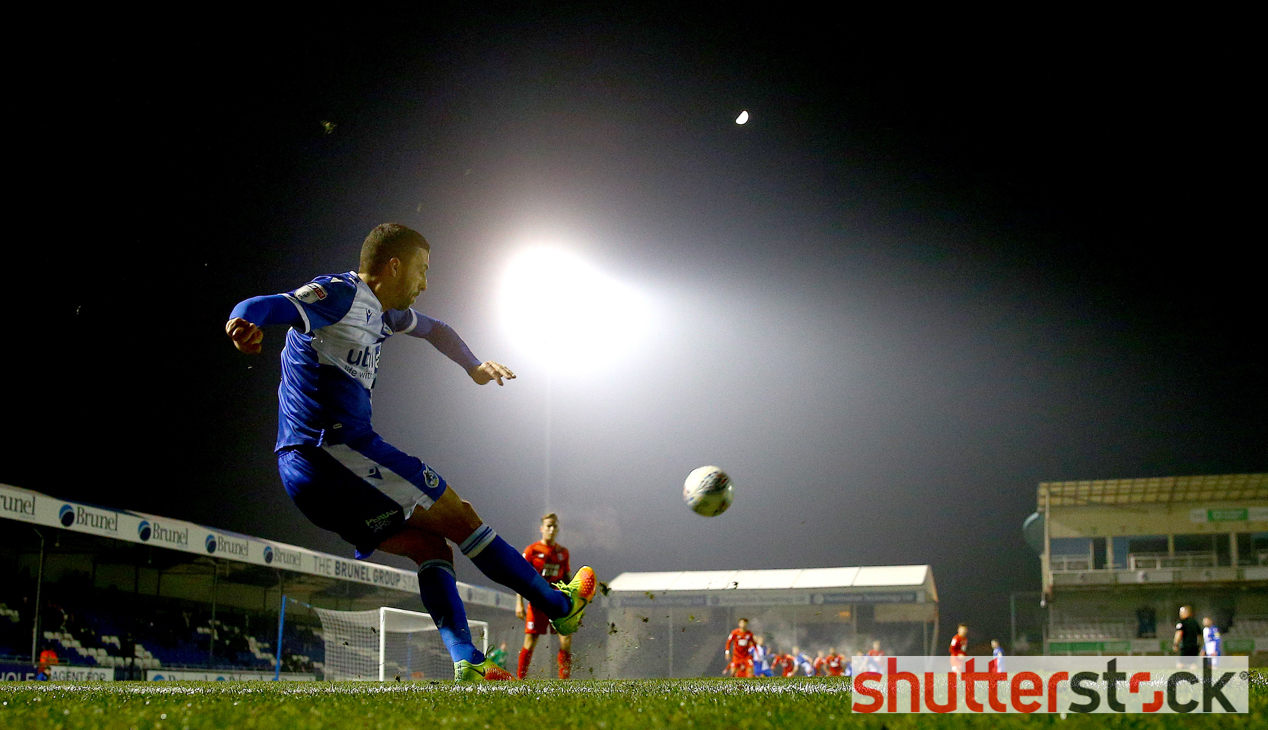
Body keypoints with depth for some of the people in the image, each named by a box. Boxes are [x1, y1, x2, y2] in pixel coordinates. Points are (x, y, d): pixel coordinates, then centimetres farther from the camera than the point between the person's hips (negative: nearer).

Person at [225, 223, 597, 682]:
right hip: (337, 448, -10)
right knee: (460, 518, -2)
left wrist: (474, 367, 30)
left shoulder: (379, 309, 20)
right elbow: (266, 306, -27)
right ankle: (560, 606, 8)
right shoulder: (340, 294, -10)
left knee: (432, 547, 6)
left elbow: (432, 329, 40)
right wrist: (244, 324, -49)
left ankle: (467, 661, -4)